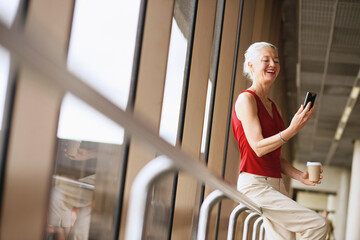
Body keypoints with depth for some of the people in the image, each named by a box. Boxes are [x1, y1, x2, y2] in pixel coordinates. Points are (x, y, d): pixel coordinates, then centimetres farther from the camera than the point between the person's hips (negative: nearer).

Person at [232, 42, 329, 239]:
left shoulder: (274, 108, 19)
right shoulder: (246, 99, -6)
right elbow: (259, 147, -16)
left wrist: (300, 176, 4)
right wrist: (293, 129, -26)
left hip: (276, 185, 9)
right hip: (254, 184, -9)